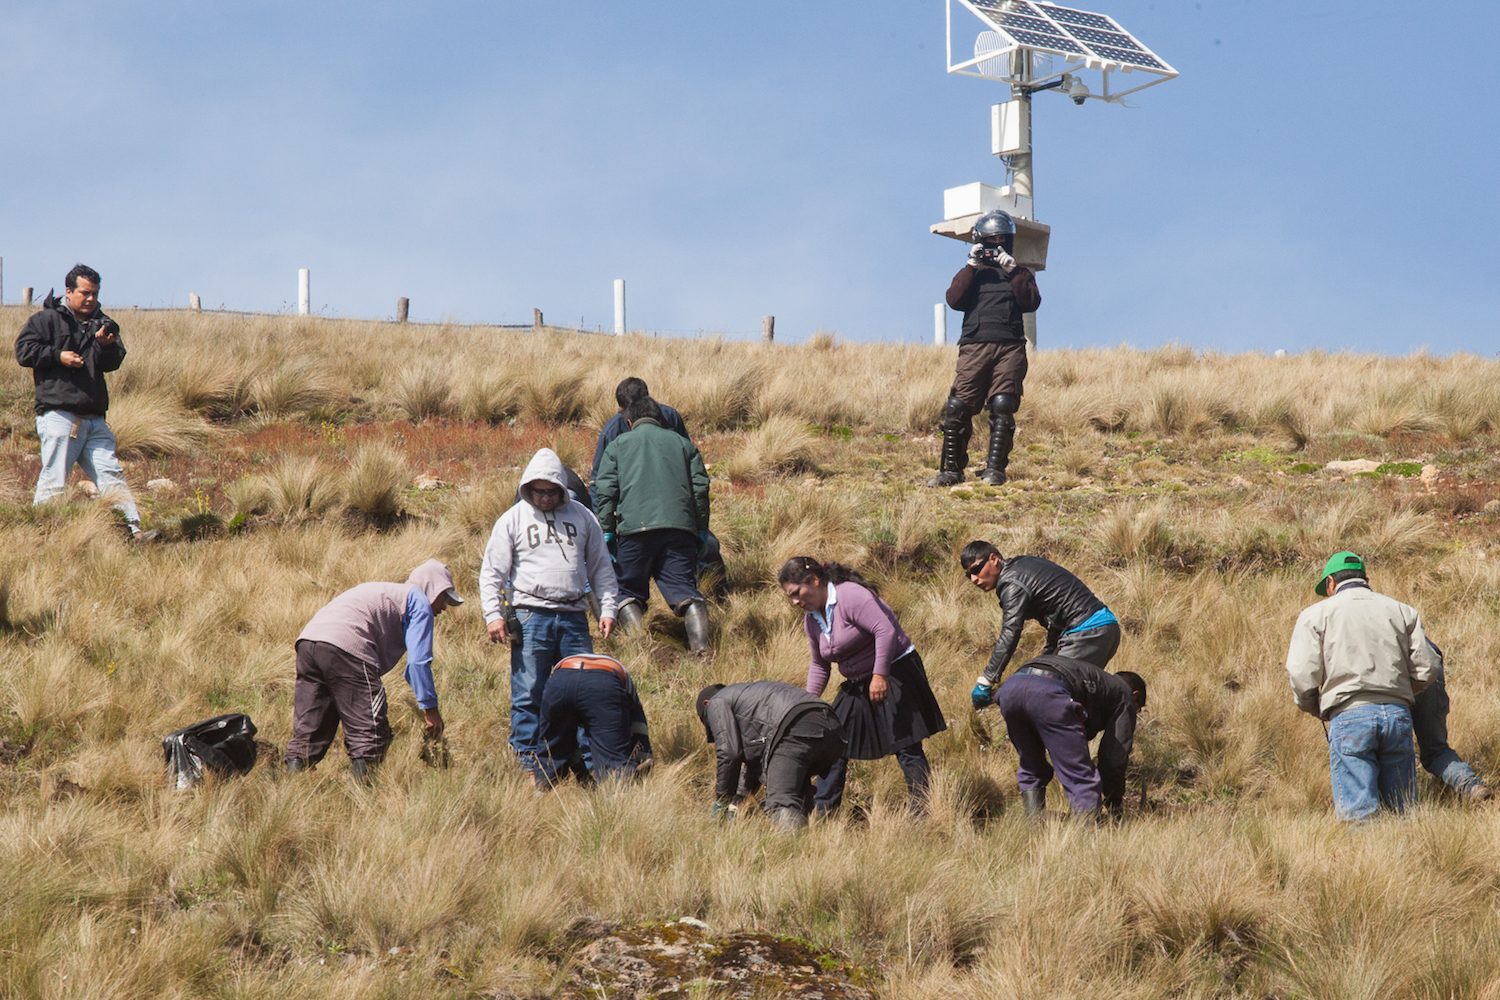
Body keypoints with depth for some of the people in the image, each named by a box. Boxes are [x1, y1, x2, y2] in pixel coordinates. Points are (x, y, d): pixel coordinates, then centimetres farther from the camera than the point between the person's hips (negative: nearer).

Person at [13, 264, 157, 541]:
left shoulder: (101, 323, 16)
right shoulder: (47, 319, 3)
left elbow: (112, 363, 6)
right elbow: (24, 350, -3)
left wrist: (105, 345, -15)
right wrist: (58, 356, -13)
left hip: (94, 419, 5)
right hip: (58, 414, -5)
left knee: (111, 474, 1)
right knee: (54, 481, -7)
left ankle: (133, 530, -4)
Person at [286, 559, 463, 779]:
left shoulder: (388, 592, 38)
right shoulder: (419, 602, 13)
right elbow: (418, 661, 3)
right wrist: (430, 708, 8)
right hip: (346, 646, -8)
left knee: (308, 730, 8)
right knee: (369, 734, -4)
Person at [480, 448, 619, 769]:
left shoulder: (581, 517, 13)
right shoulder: (513, 519, 6)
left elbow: (601, 567, 19)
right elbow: (492, 572, 5)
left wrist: (607, 609, 9)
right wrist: (493, 615, -5)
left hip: (574, 617, 2)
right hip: (531, 617, -2)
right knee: (529, 694, -3)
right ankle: (528, 761, 3)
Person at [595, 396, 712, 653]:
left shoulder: (617, 445, 19)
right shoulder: (681, 443, 23)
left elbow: (606, 491, 7)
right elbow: (700, 488, 15)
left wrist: (606, 531, 8)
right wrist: (701, 530, 17)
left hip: (636, 527, -2)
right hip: (679, 526, 2)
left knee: (629, 591, 8)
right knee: (684, 589, -2)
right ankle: (701, 645, -22)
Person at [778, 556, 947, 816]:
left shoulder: (851, 595, -18)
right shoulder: (811, 620, 9)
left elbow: (885, 630, -25)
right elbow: (819, 664, 19)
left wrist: (880, 675, -28)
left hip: (895, 672, -9)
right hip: (858, 684, 9)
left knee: (905, 745, -12)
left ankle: (923, 812, -10)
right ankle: (822, 809, 13)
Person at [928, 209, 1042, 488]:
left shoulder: (1020, 274, 21)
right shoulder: (971, 273, 22)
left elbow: (1031, 302, 2)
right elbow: (954, 300, 3)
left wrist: (1012, 271, -3)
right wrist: (972, 267, -2)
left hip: (1009, 347, -1)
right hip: (975, 347, 1)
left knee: (1003, 407, -13)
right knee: (958, 407, -8)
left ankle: (994, 469, -11)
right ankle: (952, 469, -1)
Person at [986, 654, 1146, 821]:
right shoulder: (1125, 695, 28)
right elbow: (1114, 758, 20)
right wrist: (1115, 809, 31)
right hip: (1049, 694, -7)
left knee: (1031, 771, 25)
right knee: (1082, 777, 1)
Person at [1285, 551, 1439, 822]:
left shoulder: (1316, 614, 8)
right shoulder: (1401, 611, 16)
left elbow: (1302, 675, -2)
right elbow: (1426, 670, 10)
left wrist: (1313, 708, 18)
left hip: (1350, 717, -3)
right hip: (1398, 715, 3)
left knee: (1357, 815, -8)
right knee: (1402, 812, 7)